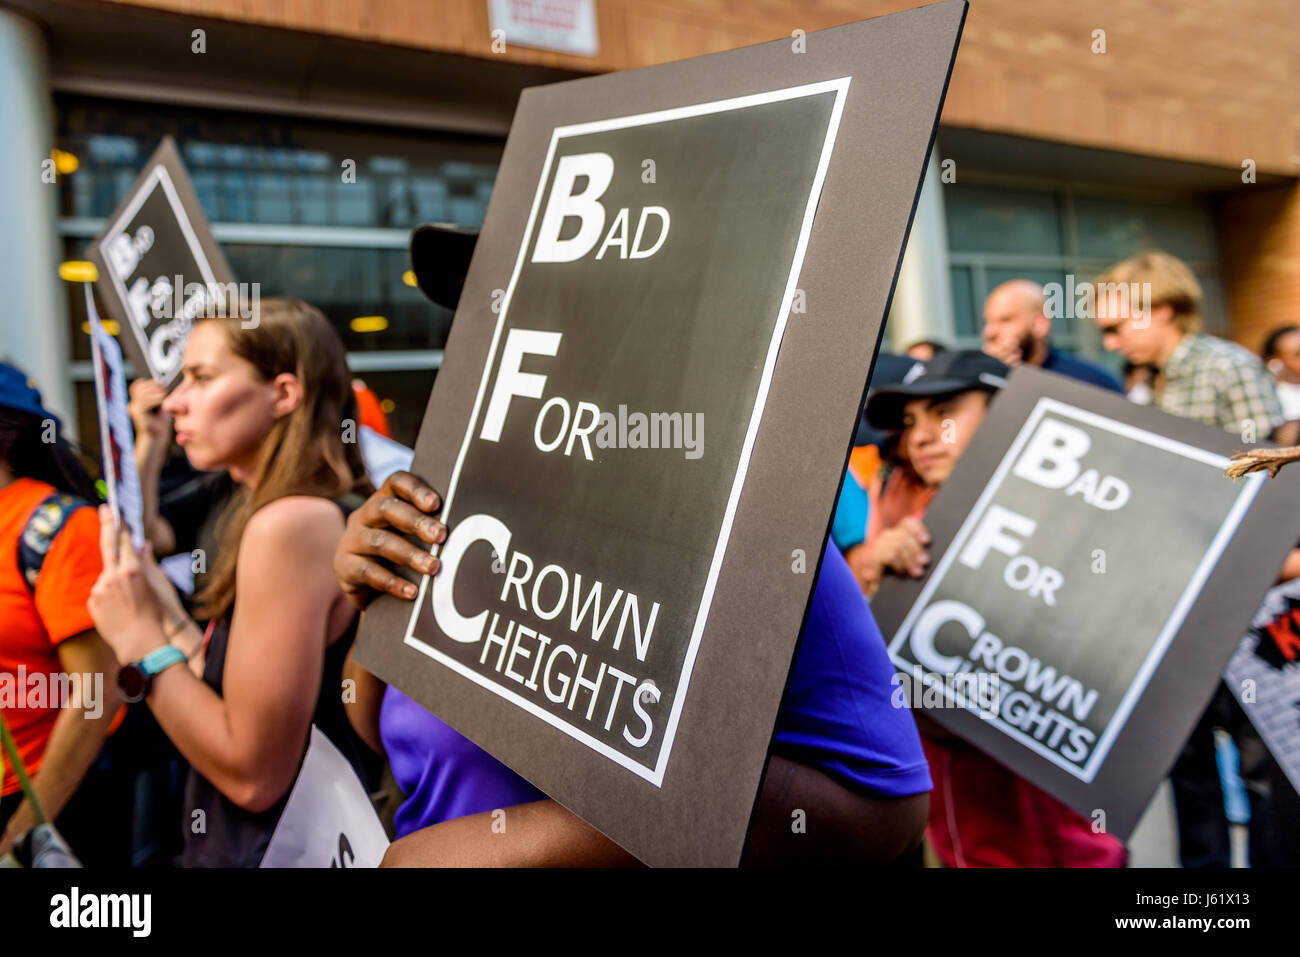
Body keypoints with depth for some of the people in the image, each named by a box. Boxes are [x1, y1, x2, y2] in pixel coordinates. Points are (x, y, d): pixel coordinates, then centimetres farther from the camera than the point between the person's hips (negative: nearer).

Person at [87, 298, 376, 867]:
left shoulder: (290, 523, -22)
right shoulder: (310, 514, 5)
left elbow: (254, 773, -21)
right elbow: (237, 705, 5)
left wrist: (143, 642, -15)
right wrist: (164, 612, 3)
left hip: (274, 850, -8)